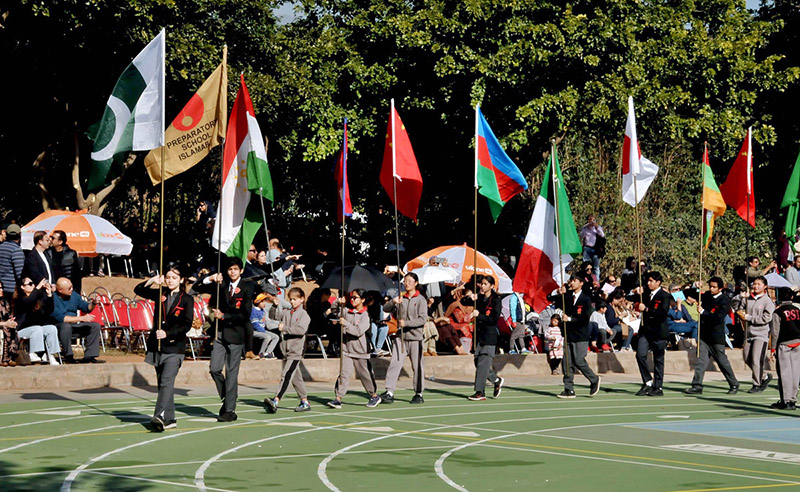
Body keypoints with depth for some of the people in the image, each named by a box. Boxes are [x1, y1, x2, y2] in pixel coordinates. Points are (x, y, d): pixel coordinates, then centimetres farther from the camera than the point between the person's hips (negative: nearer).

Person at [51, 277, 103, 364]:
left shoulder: (73, 295, 6)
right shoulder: (53, 298, -16)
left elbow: (87, 308, 16)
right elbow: (60, 318, -23)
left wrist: (93, 303, -8)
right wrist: (81, 318, -22)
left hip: (74, 325, 7)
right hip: (58, 326, -7)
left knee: (95, 326, -5)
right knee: (66, 326, -39)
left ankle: (89, 356, -10)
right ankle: (68, 356, -29)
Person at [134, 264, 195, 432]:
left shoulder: (187, 300, -2)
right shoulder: (160, 294, 9)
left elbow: (187, 325, -8)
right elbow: (138, 291, 10)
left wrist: (167, 334, -17)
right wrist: (152, 281, -7)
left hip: (175, 347, -5)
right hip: (157, 346, 5)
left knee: (167, 382, -19)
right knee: (162, 383, 8)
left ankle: (160, 416, -30)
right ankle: (169, 419, 16)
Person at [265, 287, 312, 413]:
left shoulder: (303, 314, -5)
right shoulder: (286, 313, 14)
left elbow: (301, 330, -19)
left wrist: (285, 328, -18)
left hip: (296, 351, -7)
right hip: (286, 350, 7)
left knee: (286, 375, -17)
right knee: (296, 377, 12)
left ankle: (275, 401, -28)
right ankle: (305, 402, 21)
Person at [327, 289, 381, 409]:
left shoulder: (365, 315, -8)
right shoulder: (346, 311, 7)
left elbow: (359, 331, -18)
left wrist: (345, 323, -21)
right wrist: (339, 303, 1)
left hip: (360, 350, -3)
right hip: (346, 348, 3)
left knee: (365, 374, 8)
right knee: (344, 373, -7)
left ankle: (374, 396, 26)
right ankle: (338, 398, -10)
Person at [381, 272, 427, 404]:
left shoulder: (421, 300, -1)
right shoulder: (401, 298, 12)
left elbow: (423, 319, -10)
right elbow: (385, 309, 7)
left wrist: (406, 323, -17)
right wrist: (393, 301, -12)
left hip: (415, 337, -4)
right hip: (401, 336, 4)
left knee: (417, 366, 1)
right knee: (394, 364, -6)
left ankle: (418, 394, 10)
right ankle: (389, 392, -8)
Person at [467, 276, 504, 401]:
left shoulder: (496, 300, -4)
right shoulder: (480, 298, 13)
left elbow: (495, 319, -12)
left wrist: (479, 315, -19)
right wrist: (472, 300, -5)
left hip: (490, 335, -6)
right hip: (479, 334, 6)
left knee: (483, 364, -10)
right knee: (478, 362, 7)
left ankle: (480, 392, -9)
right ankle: (496, 380, 28)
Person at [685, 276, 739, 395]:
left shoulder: (724, 301, -11)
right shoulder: (706, 296, 8)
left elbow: (719, 318, -21)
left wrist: (703, 312, -16)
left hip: (716, 336, -5)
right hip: (704, 334, 5)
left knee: (722, 361, 4)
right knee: (701, 360, -3)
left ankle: (734, 385, 19)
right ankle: (697, 386, -6)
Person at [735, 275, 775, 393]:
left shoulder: (767, 301, -6)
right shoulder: (749, 299, 13)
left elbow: (766, 318, -15)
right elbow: (741, 311, 22)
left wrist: (748, 317, -13)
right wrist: (740, 313, -3)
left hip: (761, 334, -7)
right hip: (749, 333, 7)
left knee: (756, 359, -10)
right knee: (747, 358, 9)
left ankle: (757, 385, 0)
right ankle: (765, 376, 26)